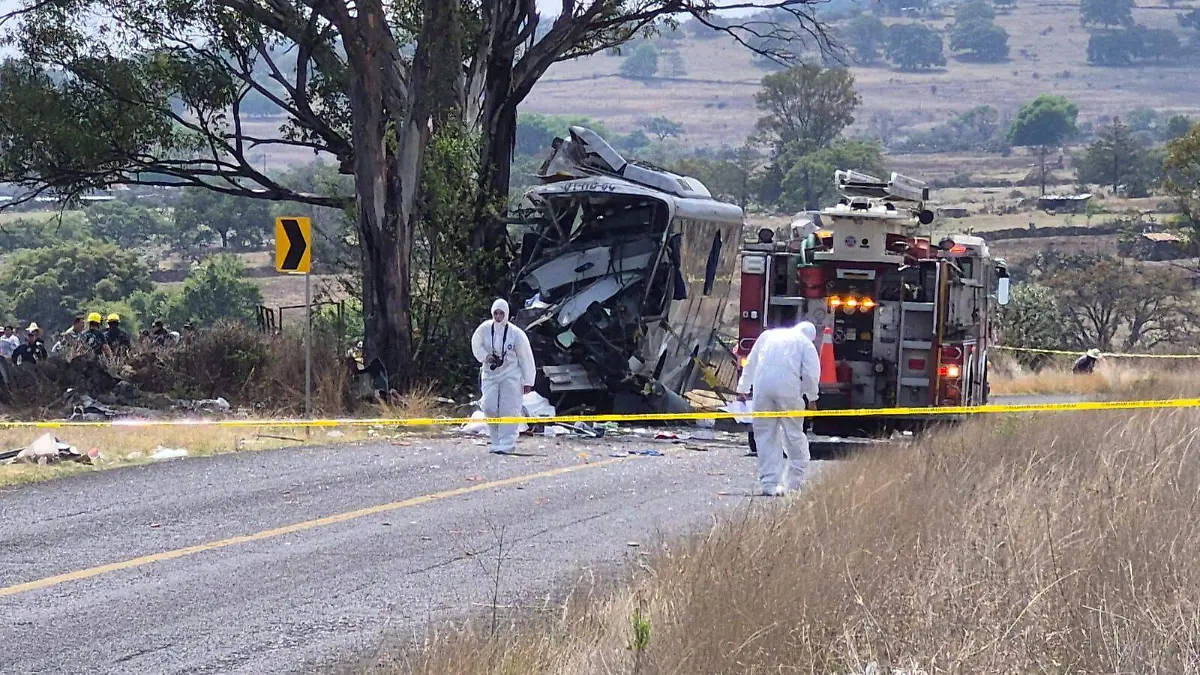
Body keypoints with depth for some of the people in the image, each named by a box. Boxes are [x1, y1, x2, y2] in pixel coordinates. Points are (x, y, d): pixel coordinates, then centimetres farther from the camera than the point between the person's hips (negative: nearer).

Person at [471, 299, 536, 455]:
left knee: (509, 411, -6)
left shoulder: (516, 333, -13)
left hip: (511, 376, -2)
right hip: (490, 374, 2)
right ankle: (497, 441, 12)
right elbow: (476, 345, 12)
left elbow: (526, 358, -6)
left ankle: (506, 445, -2)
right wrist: (485, 356, -9)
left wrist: (528, 381, -4)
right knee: (489, 408, -6)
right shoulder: (485, 329, -7)